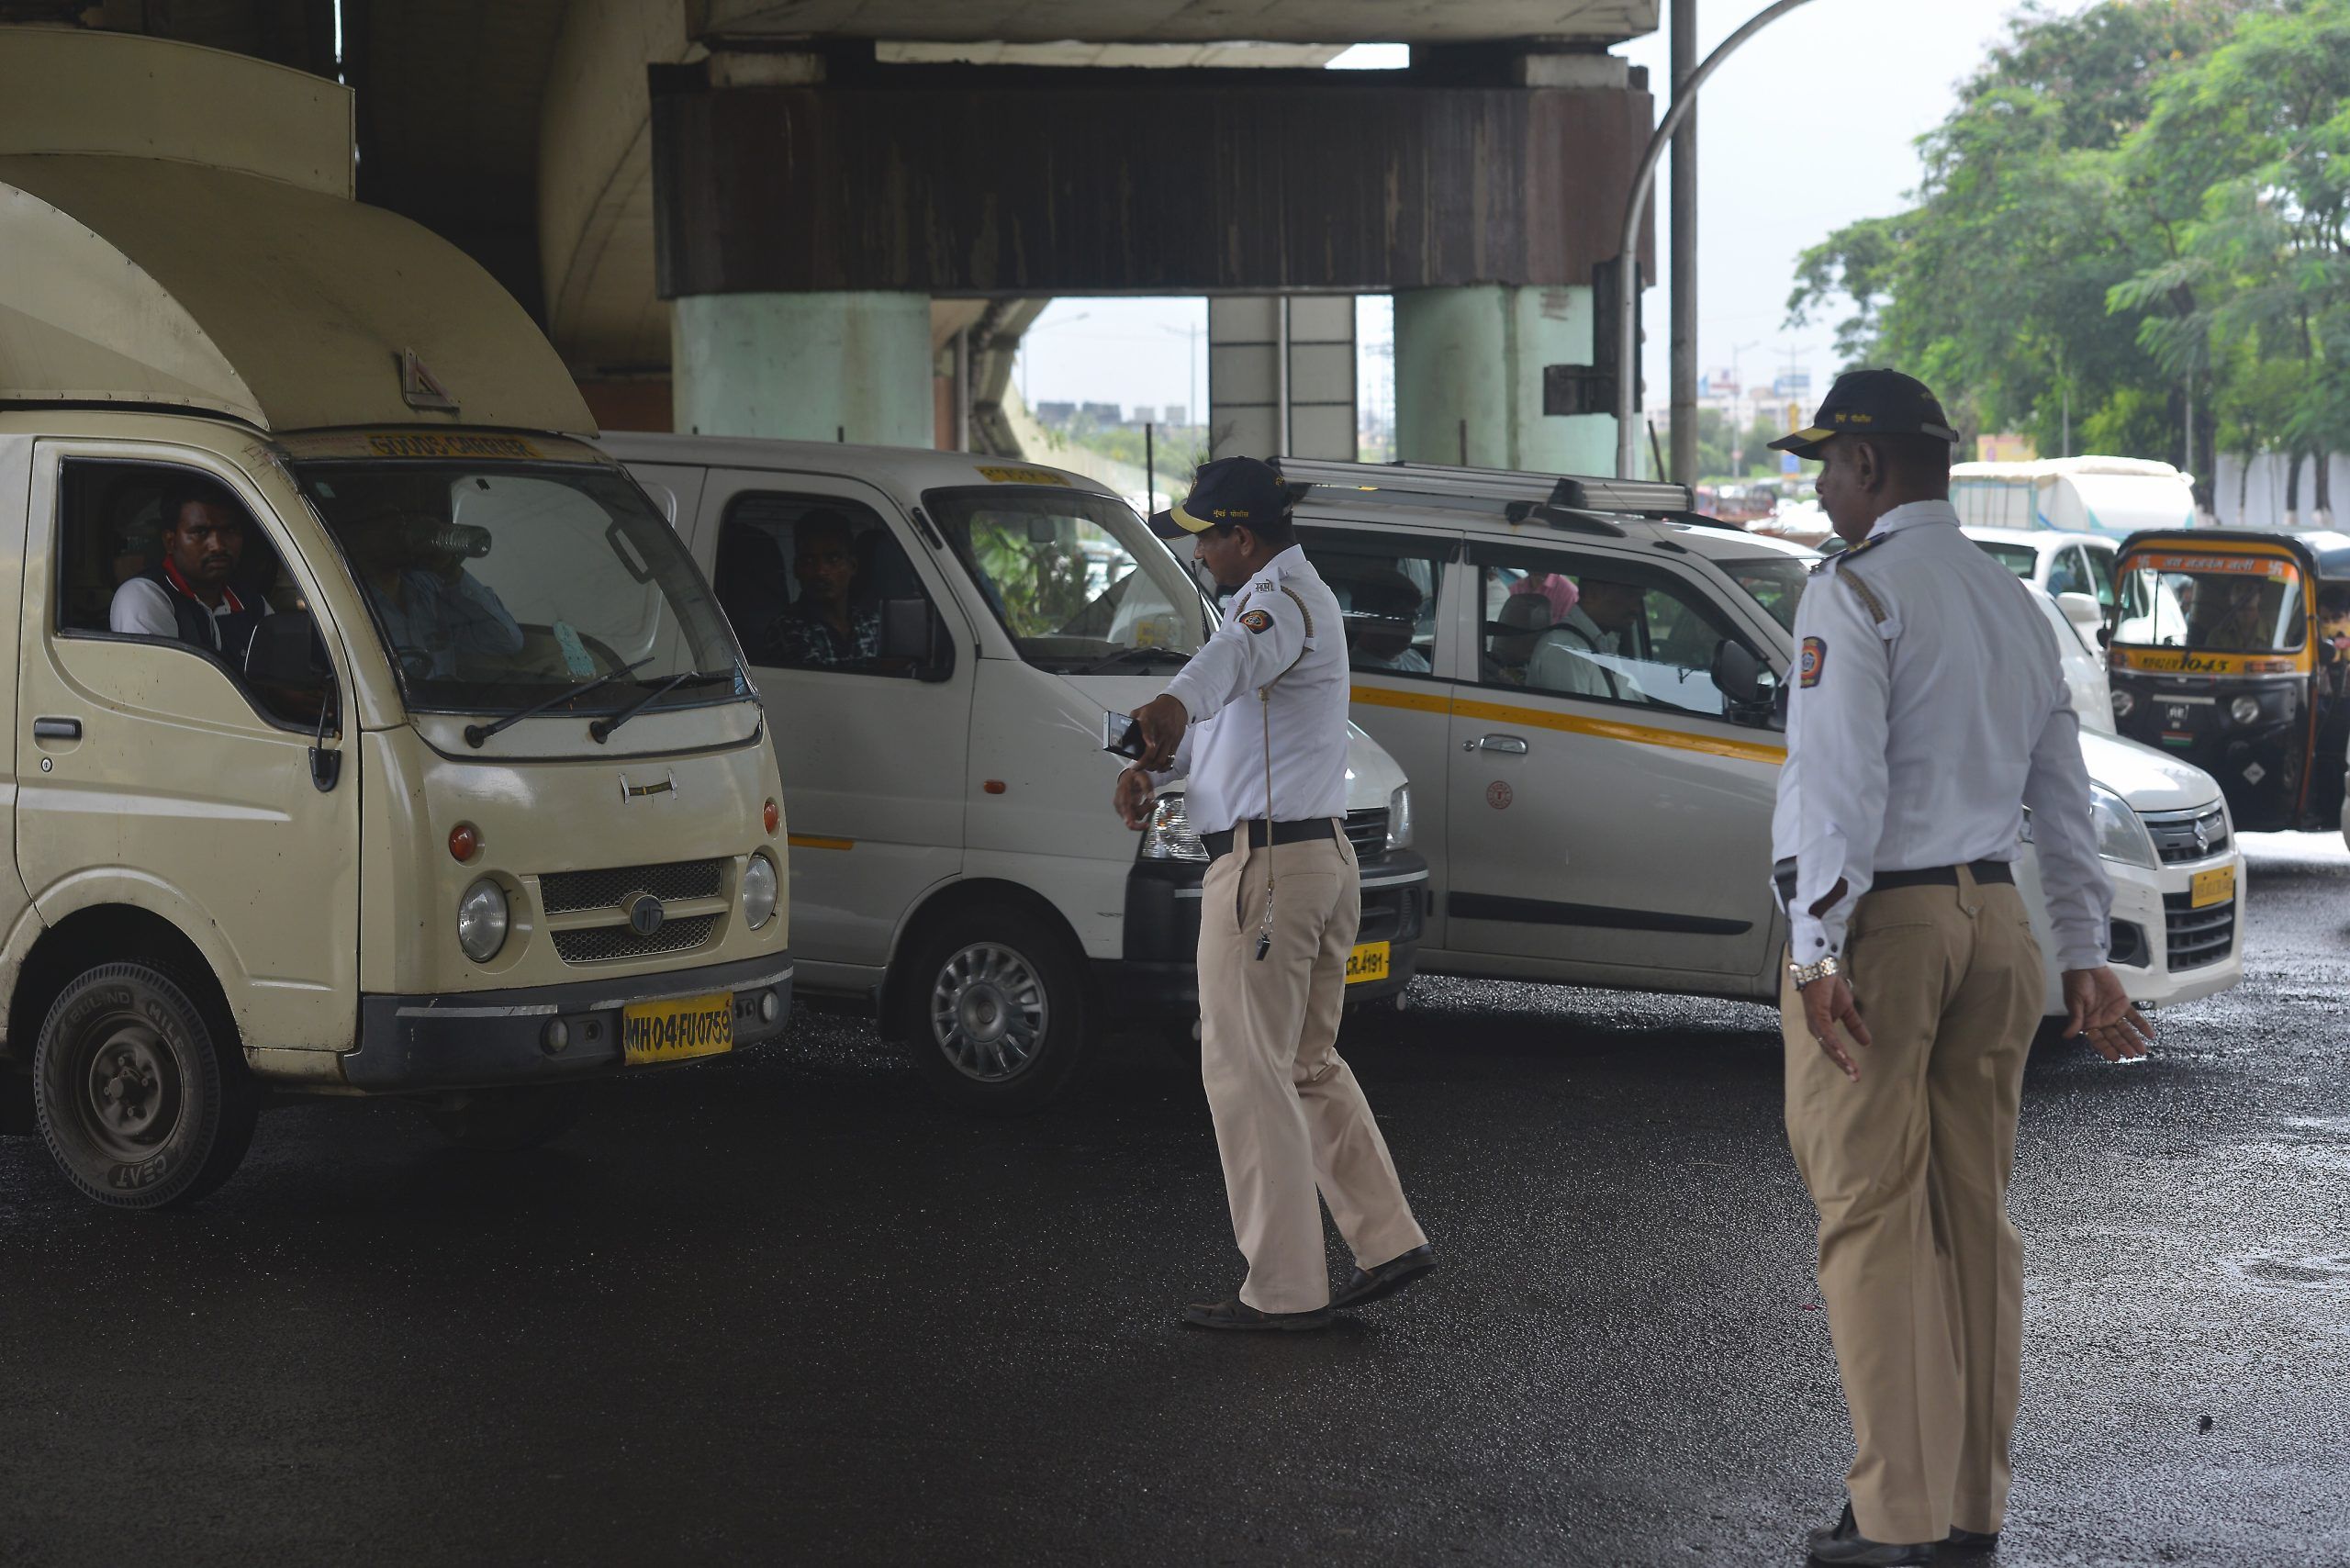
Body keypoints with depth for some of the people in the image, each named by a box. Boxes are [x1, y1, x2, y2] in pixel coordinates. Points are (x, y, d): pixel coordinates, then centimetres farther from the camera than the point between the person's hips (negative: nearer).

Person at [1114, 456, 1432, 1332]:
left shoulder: (1281, 600, -15)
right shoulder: (1294, 596, 19)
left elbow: (1236, 658, -40)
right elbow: (1223, 706, 24)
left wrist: (1172, 706, -61)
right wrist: (1155, 766, 5)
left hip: (1266, 863, -10)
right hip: (1324, 856, 10)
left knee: (1247, 1072, -4)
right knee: (1309, 1064, 18)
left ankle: (1284, 1290, -2)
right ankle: (1389, 1242, 19)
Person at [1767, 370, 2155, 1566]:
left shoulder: (1855, 591, -10)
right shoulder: (2012, 602, 15)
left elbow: (1841, 781, -18)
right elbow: (2063, 797, 16)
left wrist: (1820, 950, -20)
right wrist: (2084, 957, 19)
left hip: (1879, 923, -8)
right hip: (1993, 919, 8)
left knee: (1873, 1217, -3)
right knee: (1973, 1212, 11)